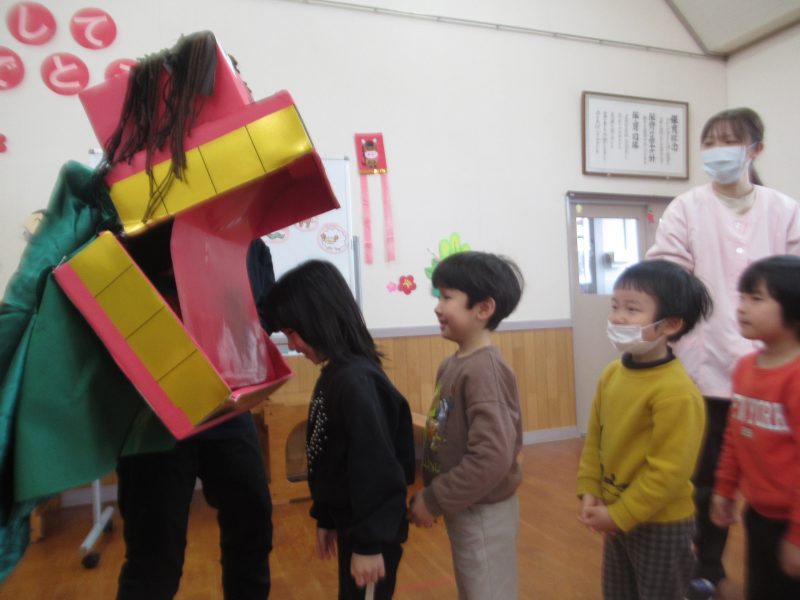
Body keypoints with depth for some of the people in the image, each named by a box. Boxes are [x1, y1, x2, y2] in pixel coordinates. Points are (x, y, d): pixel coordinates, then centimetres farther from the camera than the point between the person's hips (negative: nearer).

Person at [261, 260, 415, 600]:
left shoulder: (355, 380, -25)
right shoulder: (334, 375, 4)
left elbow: (375, 468, -25)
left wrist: (369, 543, -20)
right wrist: (326, 519, 16)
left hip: (371, 532, -8)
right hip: (350, 523, 8)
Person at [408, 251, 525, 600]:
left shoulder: (484, 370, -24)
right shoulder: (451, 365, 2)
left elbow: (492, 458, -30)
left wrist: (434, 501, -21)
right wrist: (427, 488, -1)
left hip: (484, 513, -8)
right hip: (463, 509, 8)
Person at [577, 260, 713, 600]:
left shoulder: (676, 392, -26)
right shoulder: (611, 374, -3)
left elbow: (669, 470, -24)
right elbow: (594, 439, 5)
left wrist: (620, 515, -17)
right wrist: (589, 492, -2)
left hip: (661, 524, -7)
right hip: (617, 515, 7)